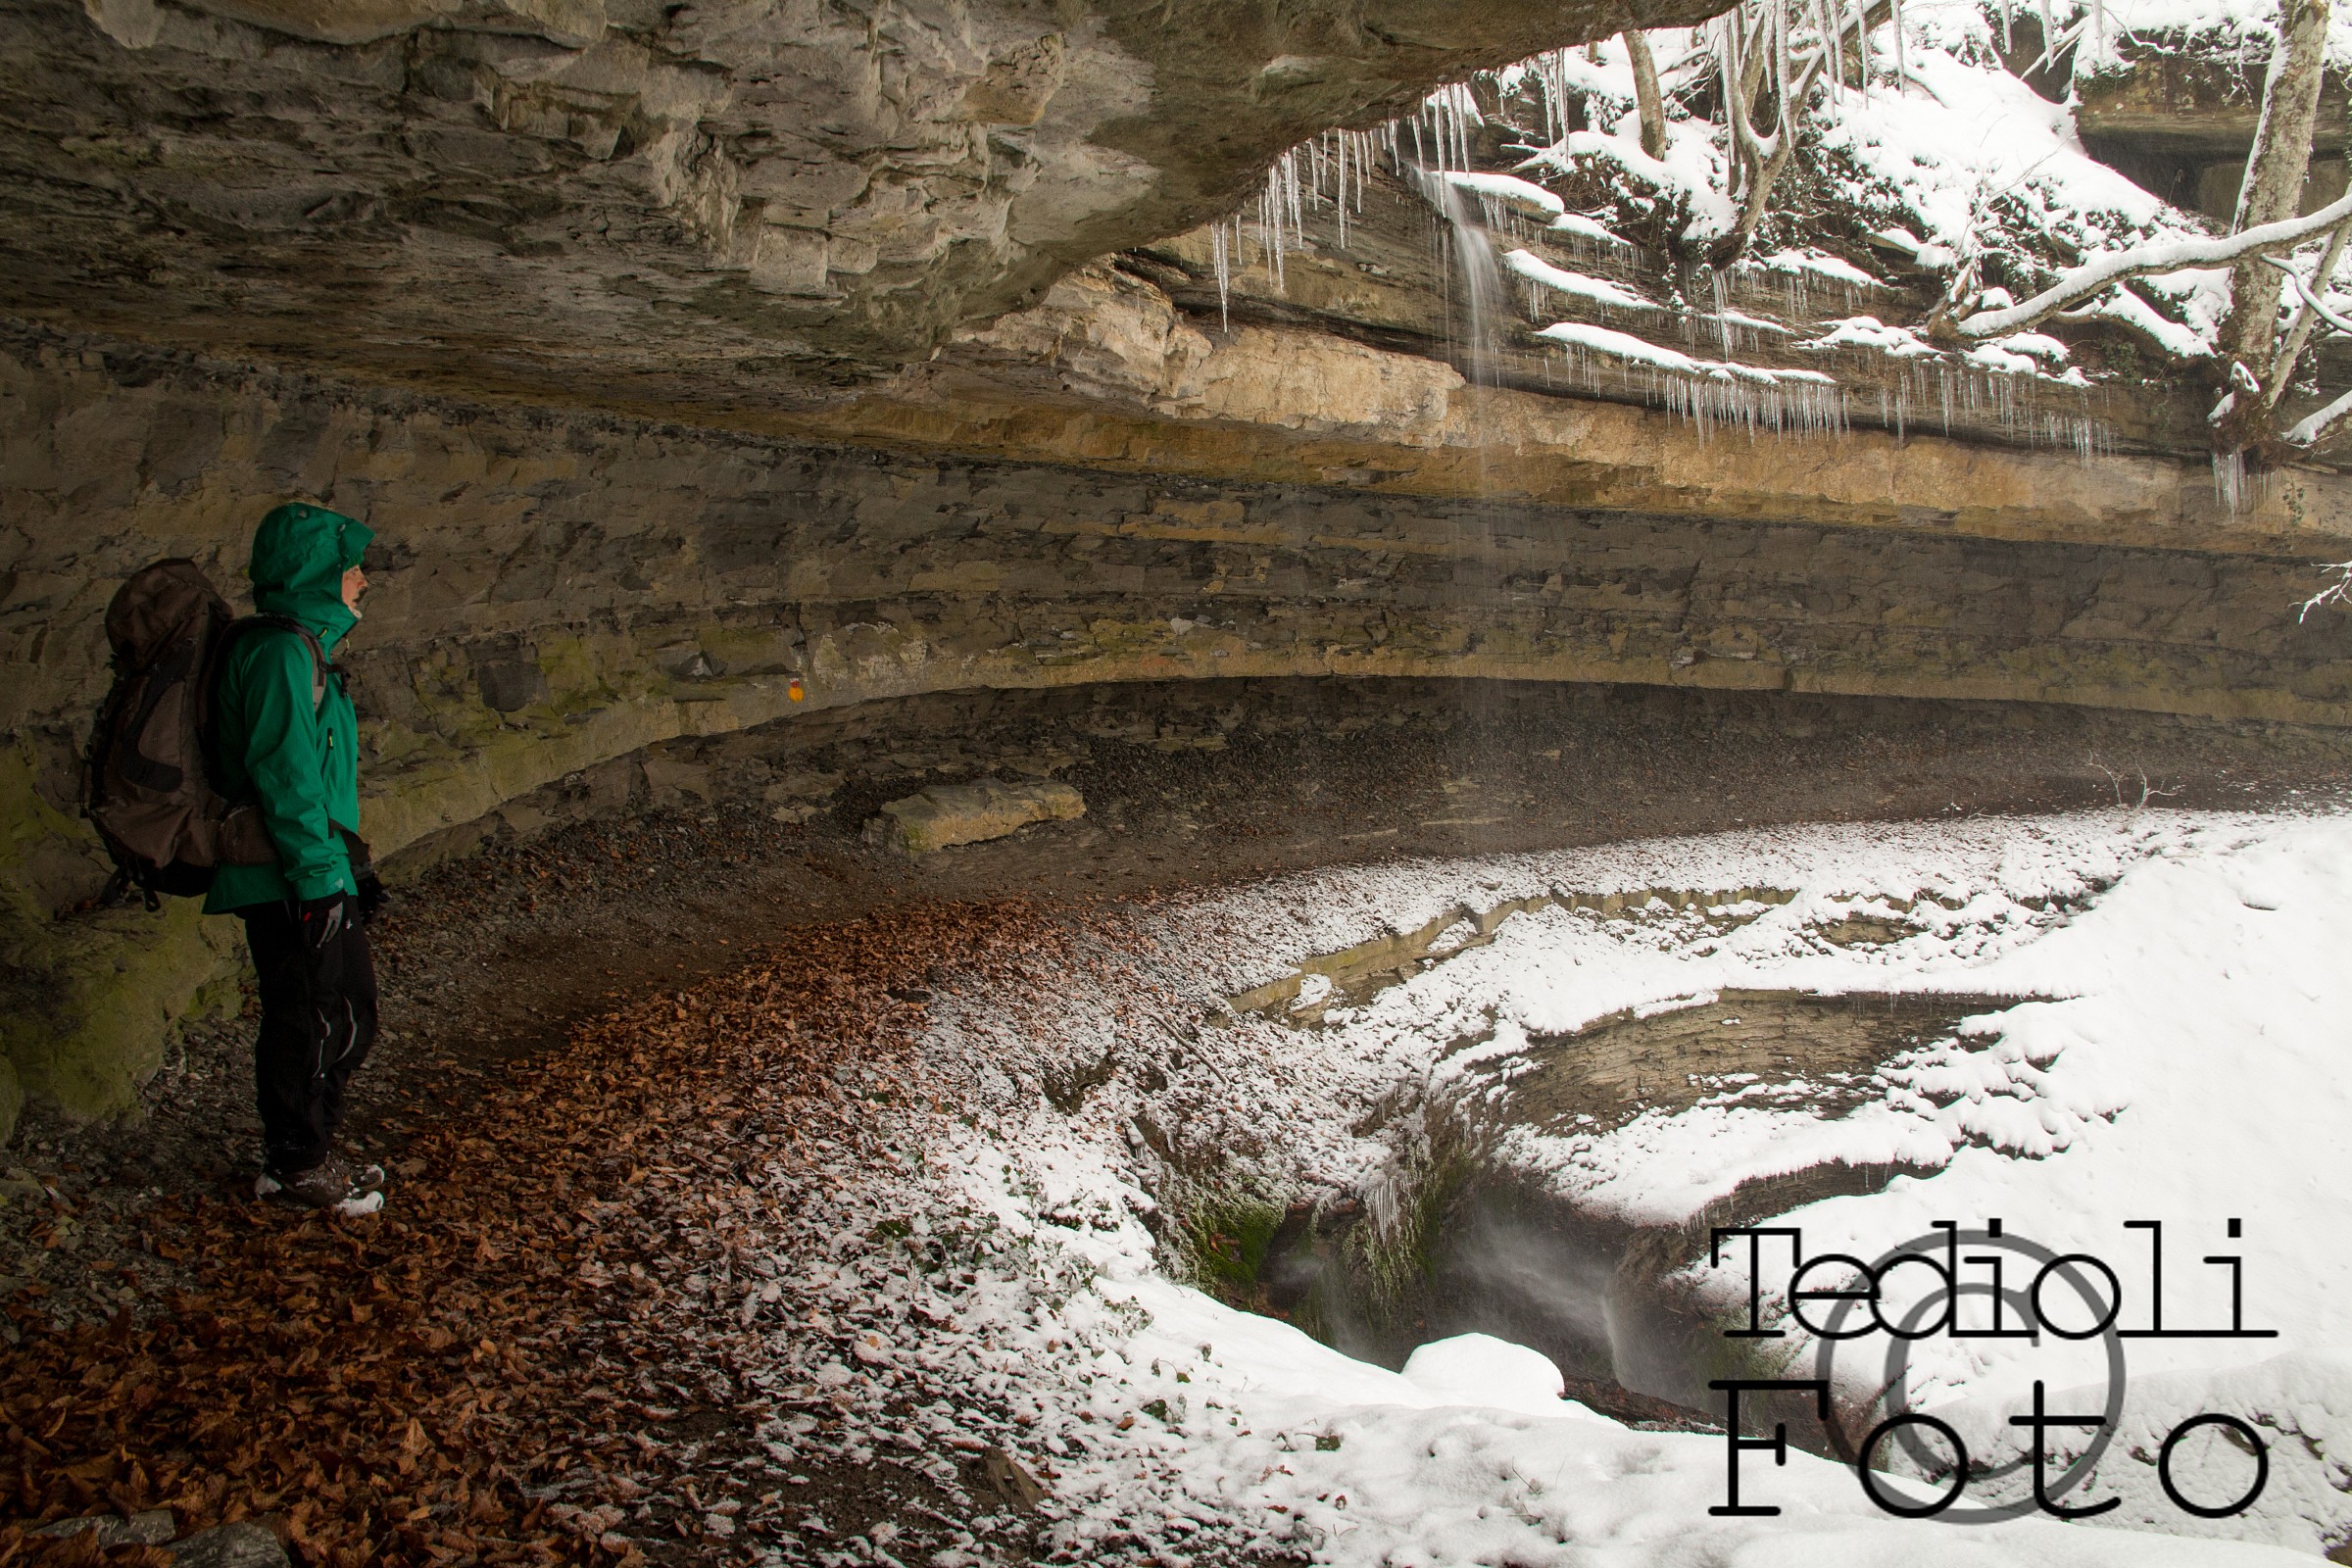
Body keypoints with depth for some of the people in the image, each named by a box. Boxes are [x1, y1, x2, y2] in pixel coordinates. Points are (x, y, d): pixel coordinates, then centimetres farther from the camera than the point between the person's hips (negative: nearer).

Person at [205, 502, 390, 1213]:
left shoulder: (299, 648, 14)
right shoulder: (281, 654, -19)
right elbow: (287, 781, -23)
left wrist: (347, 864, 23)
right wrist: (320, 880, -20)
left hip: (312, 877, 10)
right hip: (294, 884, -10)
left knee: (347, 1017, 18)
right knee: (311, 1025, 2)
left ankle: (303, 1154, 31)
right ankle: (296, 1166, 17)